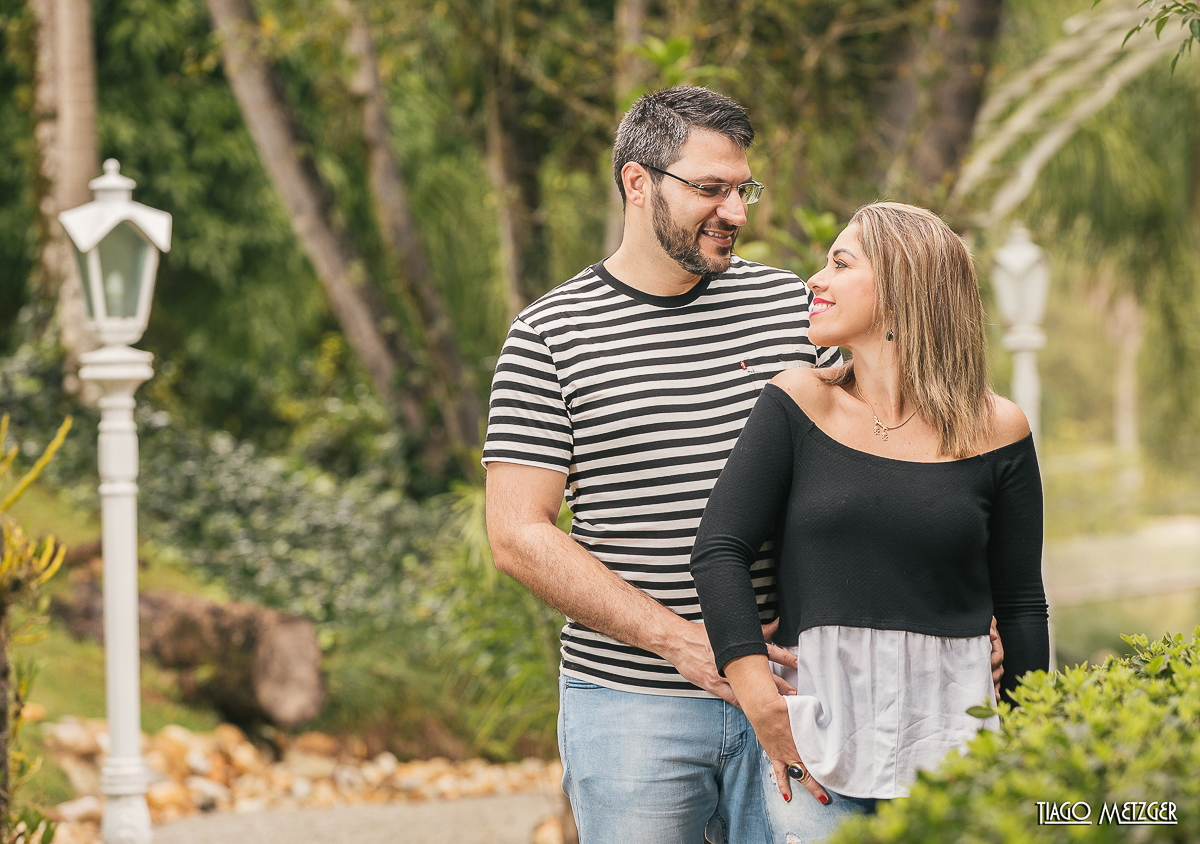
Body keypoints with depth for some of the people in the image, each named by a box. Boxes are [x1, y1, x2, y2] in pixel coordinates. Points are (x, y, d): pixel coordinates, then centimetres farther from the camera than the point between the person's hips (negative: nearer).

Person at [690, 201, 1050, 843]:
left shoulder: (995, 432, 2)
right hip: (815, 734, 0)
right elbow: (718, 551, -3)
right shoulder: (800, 404, 2)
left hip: (949, 736, 0)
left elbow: (1020, 607, 8)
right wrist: (761, 704, -11)